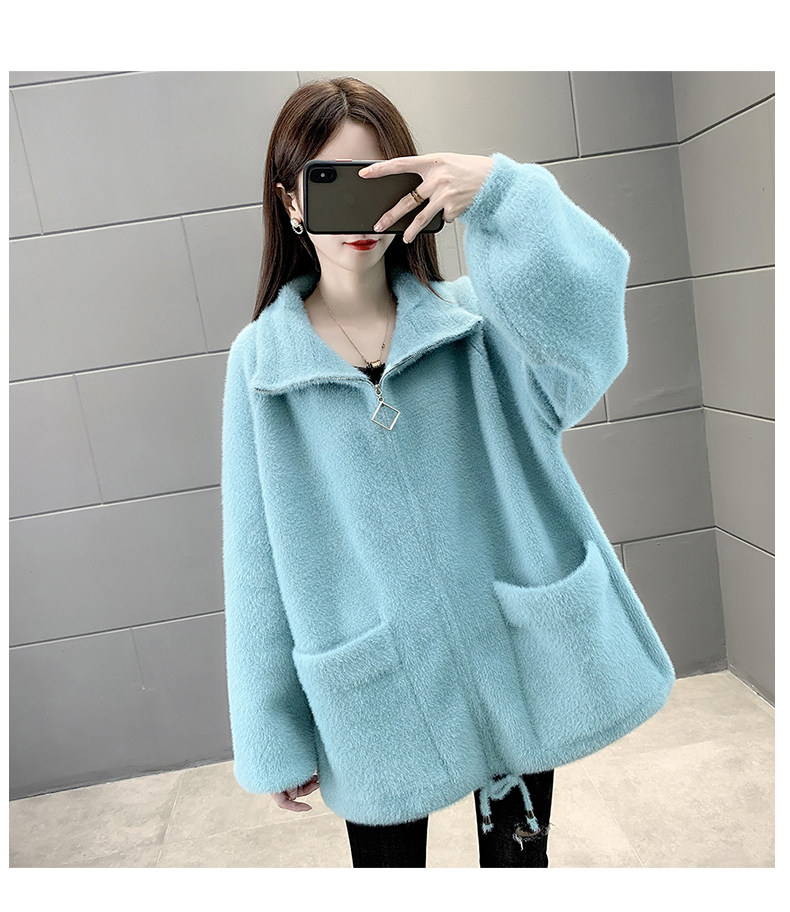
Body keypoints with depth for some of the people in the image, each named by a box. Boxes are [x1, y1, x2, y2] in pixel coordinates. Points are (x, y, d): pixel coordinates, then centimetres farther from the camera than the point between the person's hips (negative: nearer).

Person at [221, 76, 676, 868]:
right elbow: (258, 563, -3)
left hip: (513, 659, 1)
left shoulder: (471, 315, -2)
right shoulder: (261, 356, -4)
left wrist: (499, 193, -33)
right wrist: (275, 739, 1)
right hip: (377, 696, 0)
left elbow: (588, 346, -23)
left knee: (519, 851, 21)